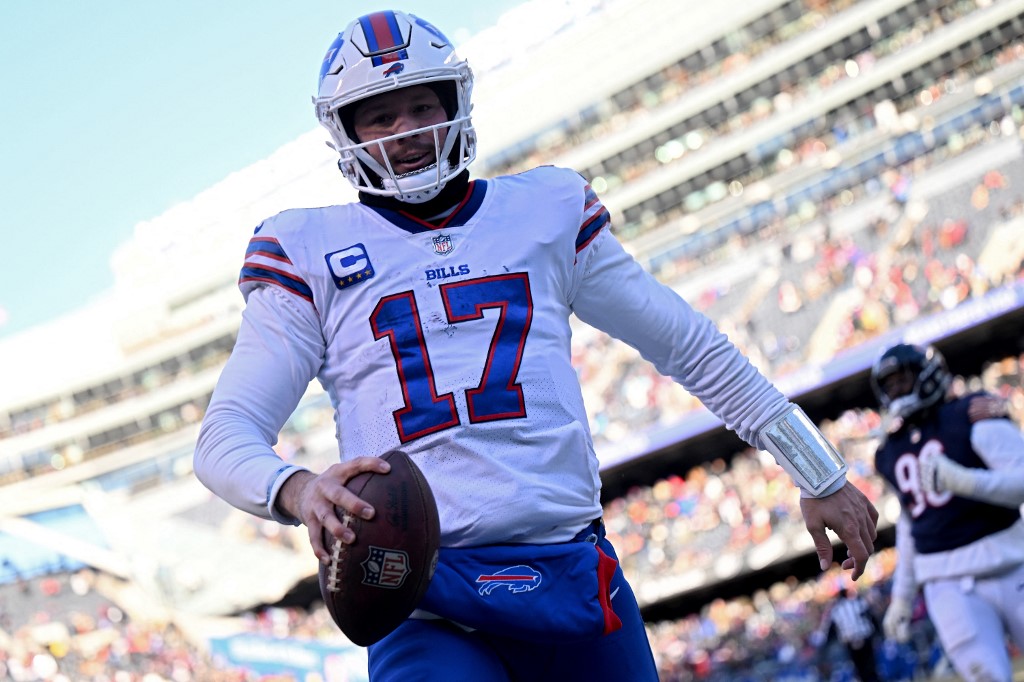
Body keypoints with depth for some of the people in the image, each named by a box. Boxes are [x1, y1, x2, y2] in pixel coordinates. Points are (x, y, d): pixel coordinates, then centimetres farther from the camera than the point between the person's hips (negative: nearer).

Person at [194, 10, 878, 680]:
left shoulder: (549, 212, 14)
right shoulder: (310, 252, 8)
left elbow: (690, 346, 22)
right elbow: (224, 438, 2)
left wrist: (820, 475, 24)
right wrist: (297, 488, -22)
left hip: (576, 576, 3)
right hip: (429, 615, -3)